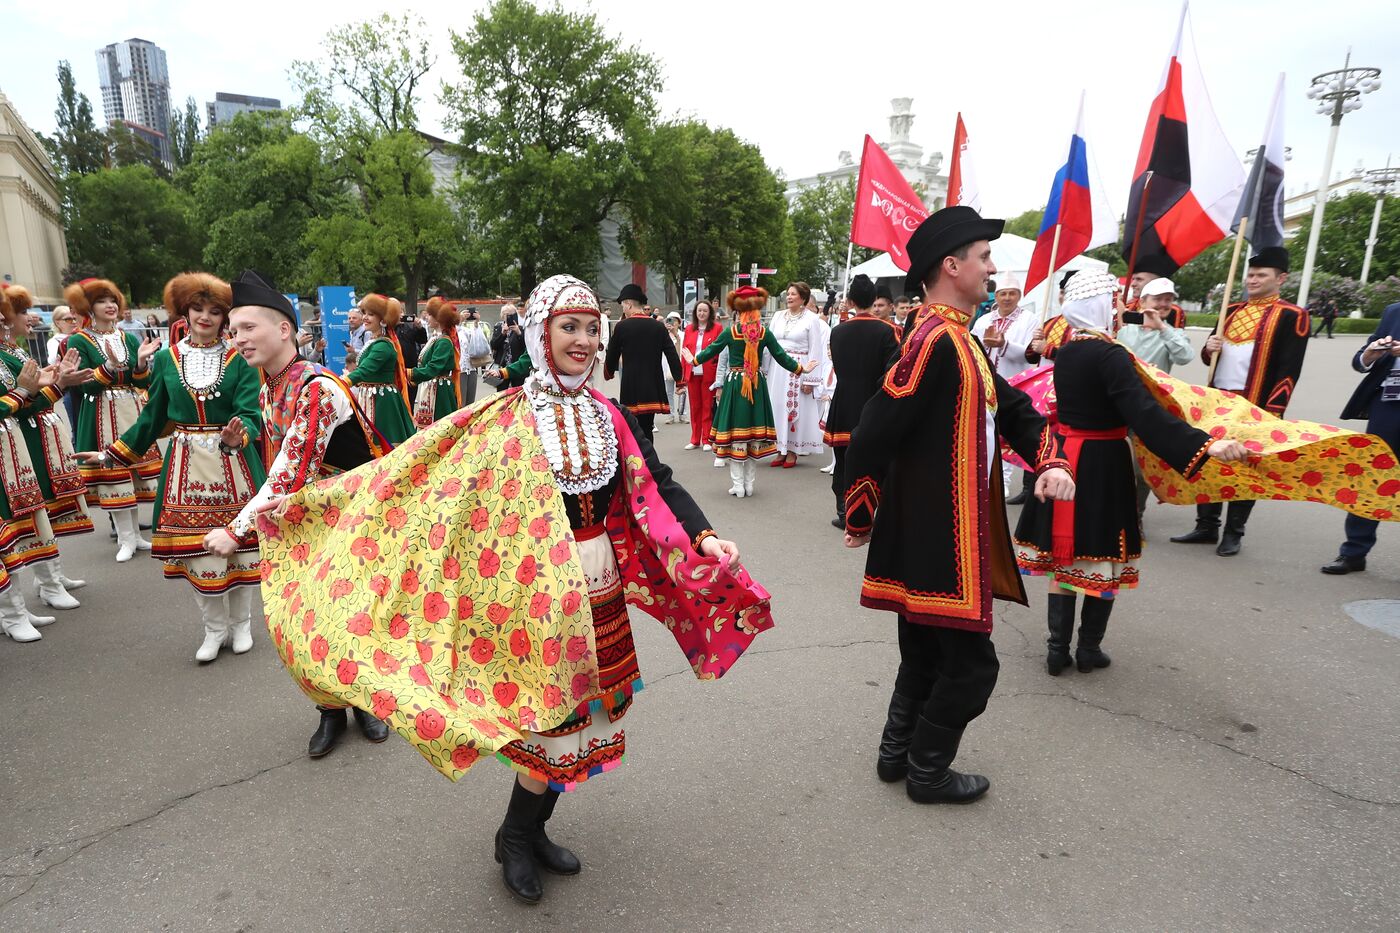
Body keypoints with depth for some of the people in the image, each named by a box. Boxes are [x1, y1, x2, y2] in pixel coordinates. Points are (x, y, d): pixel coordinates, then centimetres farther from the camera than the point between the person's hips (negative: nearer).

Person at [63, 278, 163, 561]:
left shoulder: (129, 338, 9)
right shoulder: (78, 341, -3)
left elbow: (143, 383, 4)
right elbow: (86, 385, -11)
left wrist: (141, 360, -15)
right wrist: (111, 365, -26)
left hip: (132, 413, 4)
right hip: (102, 417, -4)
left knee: (133, 471, 8)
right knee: (113, 472, -2)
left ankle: (134, 533, 17)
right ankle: (127, 539, 4)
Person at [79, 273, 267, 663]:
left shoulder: (239, 358, -5)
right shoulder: (166, 358, 4)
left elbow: (250, 413, -13)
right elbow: (153, 418, 11)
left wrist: (236, 438, -34)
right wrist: (110, 454, 11)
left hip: (233, 465, -2)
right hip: (188, 466, 2)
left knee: (237, 540, 6)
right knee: (196, 546, 5)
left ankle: (240, 623, 25)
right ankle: (214, 627, 23)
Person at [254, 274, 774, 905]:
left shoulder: (610, 416, 3)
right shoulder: (507, 419, -11)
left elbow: (657, 486, 0)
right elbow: (410, 473, -10)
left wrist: (702, 536, -16)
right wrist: (307, 502, -14)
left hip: (601, 594, 5)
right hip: (539, 597, -5)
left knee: (586, 716, 16)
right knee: (553, 723, 5)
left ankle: (532, 832, 41)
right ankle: (514, 840, 35)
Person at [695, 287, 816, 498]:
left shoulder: (730, 331, -5)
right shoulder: (764, 332, -2)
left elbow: (710, 351, 4)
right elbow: (782, 357, 2)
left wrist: (695, 359, 23)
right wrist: (801, 368, 17)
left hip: (734, 384, -2)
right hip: (757, 385, 2)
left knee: (735, 431, 3)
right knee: (754, 427, 10)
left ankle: (737, 484, 3)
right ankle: (749, 484, 15)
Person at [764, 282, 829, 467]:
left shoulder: (812, 319, -4)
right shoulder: (778, 316, 10)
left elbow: (815, 350, -7)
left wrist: (809, 379, -12)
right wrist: (765, 372, 6)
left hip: (798, 369, -4)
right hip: (777, 368, 5)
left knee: (795, 409, 0)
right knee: (777, 408, 6)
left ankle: (792, 451, 12)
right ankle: (780, 450, 16)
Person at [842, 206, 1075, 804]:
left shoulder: (959, 341, 13)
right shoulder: (934, 341, -20)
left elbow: (1012, 407, 17)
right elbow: (872, 435, -23)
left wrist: (1051, 462, -1)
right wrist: (859, 520, -12)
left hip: (941, 537, 10)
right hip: (939, 542, -10)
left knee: (928, 654, 20)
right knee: (970, 664, 5)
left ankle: (896, 754, 37)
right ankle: (927, 773, 24)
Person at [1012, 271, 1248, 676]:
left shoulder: (1065, 353, 4)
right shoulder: (1110, 355, -17)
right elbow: (1145, 414, -28)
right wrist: (1206, 444, -34)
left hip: (1064, 457, 6)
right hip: (1103, 465, -6)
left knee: (1063, 557, 12)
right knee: (1104, 558, 10)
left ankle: (1057, 649, 17)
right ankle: (1089, 650, 21)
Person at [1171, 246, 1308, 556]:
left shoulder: (1292, 316, -4)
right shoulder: (1232, 311, 14)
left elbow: (1289, 370, -10)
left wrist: (1272, 411, -17)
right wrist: (1209, 349, -4)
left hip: (1255, 406, -6)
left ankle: (1233, 533, 13)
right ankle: (1206, 526, 19)